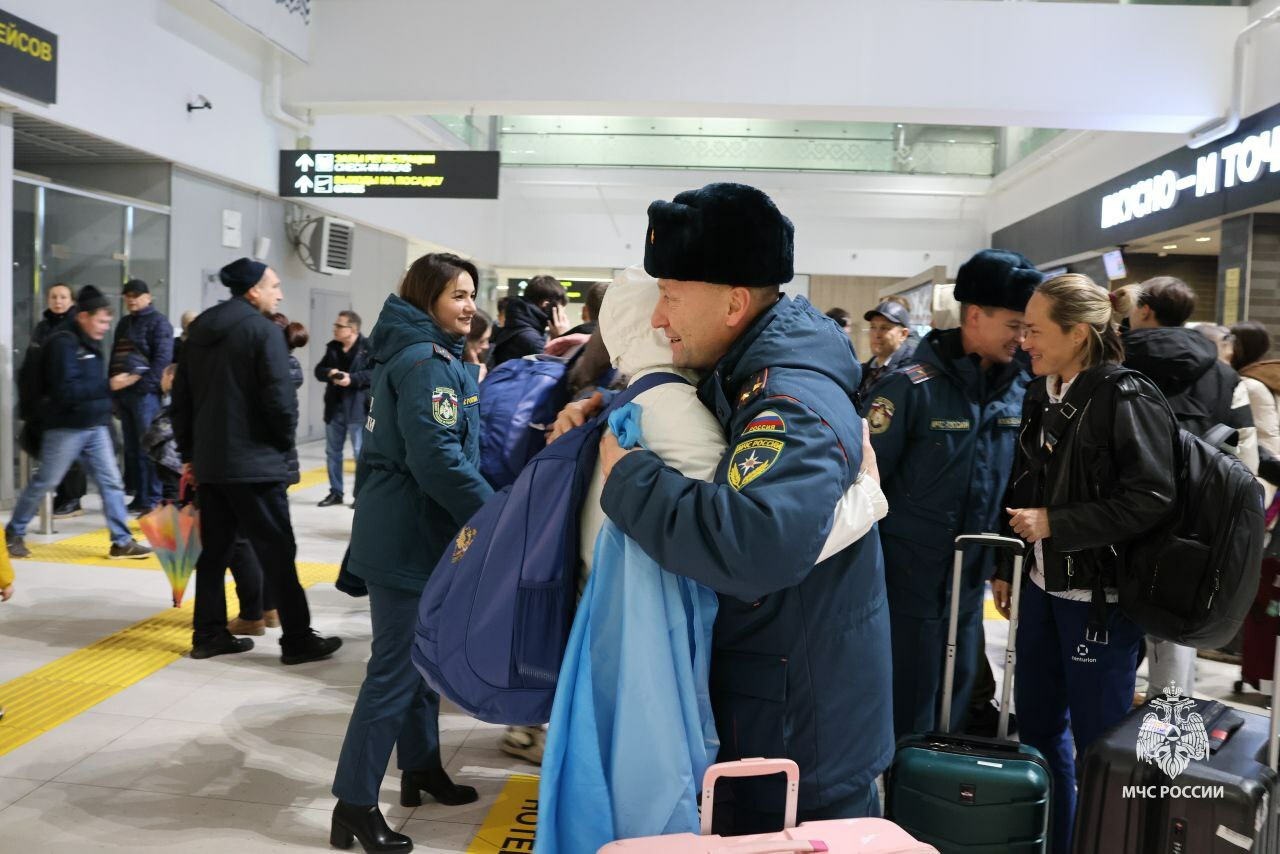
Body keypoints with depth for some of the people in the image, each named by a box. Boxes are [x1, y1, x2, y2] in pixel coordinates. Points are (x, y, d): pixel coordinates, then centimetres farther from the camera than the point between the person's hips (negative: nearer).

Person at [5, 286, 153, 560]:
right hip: (66, 428, -7)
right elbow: (66, 390, -23)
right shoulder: (63, 343, -14)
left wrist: (116, 382, 4)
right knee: (44, 482, 5)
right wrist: (109, 385, -24)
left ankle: (122, 541, 1)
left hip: (95, 427, 7)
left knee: (111, 481, 0)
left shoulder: (92, 342, 13)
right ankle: (14, 533, 23)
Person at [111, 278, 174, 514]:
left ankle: (153, 499, -6)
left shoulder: (158, 322, -2)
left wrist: (146, 384, -21)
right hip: (123, 393, 8)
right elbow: (114, 357, 26)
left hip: (145, 393, -8)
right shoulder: (124, 324, 22)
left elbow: (162, 358, -13)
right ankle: (139, 497, 13)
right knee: (132, 448, 8)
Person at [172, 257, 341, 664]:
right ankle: (297, 639, 5)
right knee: (277, 552, -1)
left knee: (215, 550, 15)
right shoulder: (263, 329, -12)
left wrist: (189, 451, 20)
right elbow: (280, 397, -18)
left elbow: (181, 395, 14)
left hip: (209, 462, 8)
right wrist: (285, 441, 0)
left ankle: (209, 633, 20)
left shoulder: (199, 330, 12)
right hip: (255, 462, -7)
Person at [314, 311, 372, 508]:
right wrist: (329, 373, -12)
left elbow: (375, 372, -17)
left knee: (360, 452, -1)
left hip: (357, 408, -7)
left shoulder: (368, 347, -10)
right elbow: (319, 370, 10)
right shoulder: (332, 347, 10)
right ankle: (335, 492, 25)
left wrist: (352, 379, -24)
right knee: (332, 451, 13)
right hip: (334, 407, 7)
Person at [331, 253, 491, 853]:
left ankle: (421, 767, 31)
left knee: (419, 654, 18)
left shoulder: (411, 354, 14)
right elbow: (438, 456, -26)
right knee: (395, 668, -4)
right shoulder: (429, 363, -17)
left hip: (399, 527, 10)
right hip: (410, 535, -10)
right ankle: (355, 805, 5)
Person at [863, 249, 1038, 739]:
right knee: (909, 716, 5)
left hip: (972, 581, 6)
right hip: (911, 580, -6)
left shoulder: (1019, 388, 3)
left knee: (957, 709, 18)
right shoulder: (911, 386, -15)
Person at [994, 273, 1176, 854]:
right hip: (1042, 584, 8)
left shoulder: (1127, 398, -15)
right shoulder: (1039, 395, 7)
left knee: (1099, 736, 4)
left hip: (1100, 594, -8)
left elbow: (1150, 499, -20)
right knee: (1037, 720, 18)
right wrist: (1004, 566, 15)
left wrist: (1055, 523, -19)